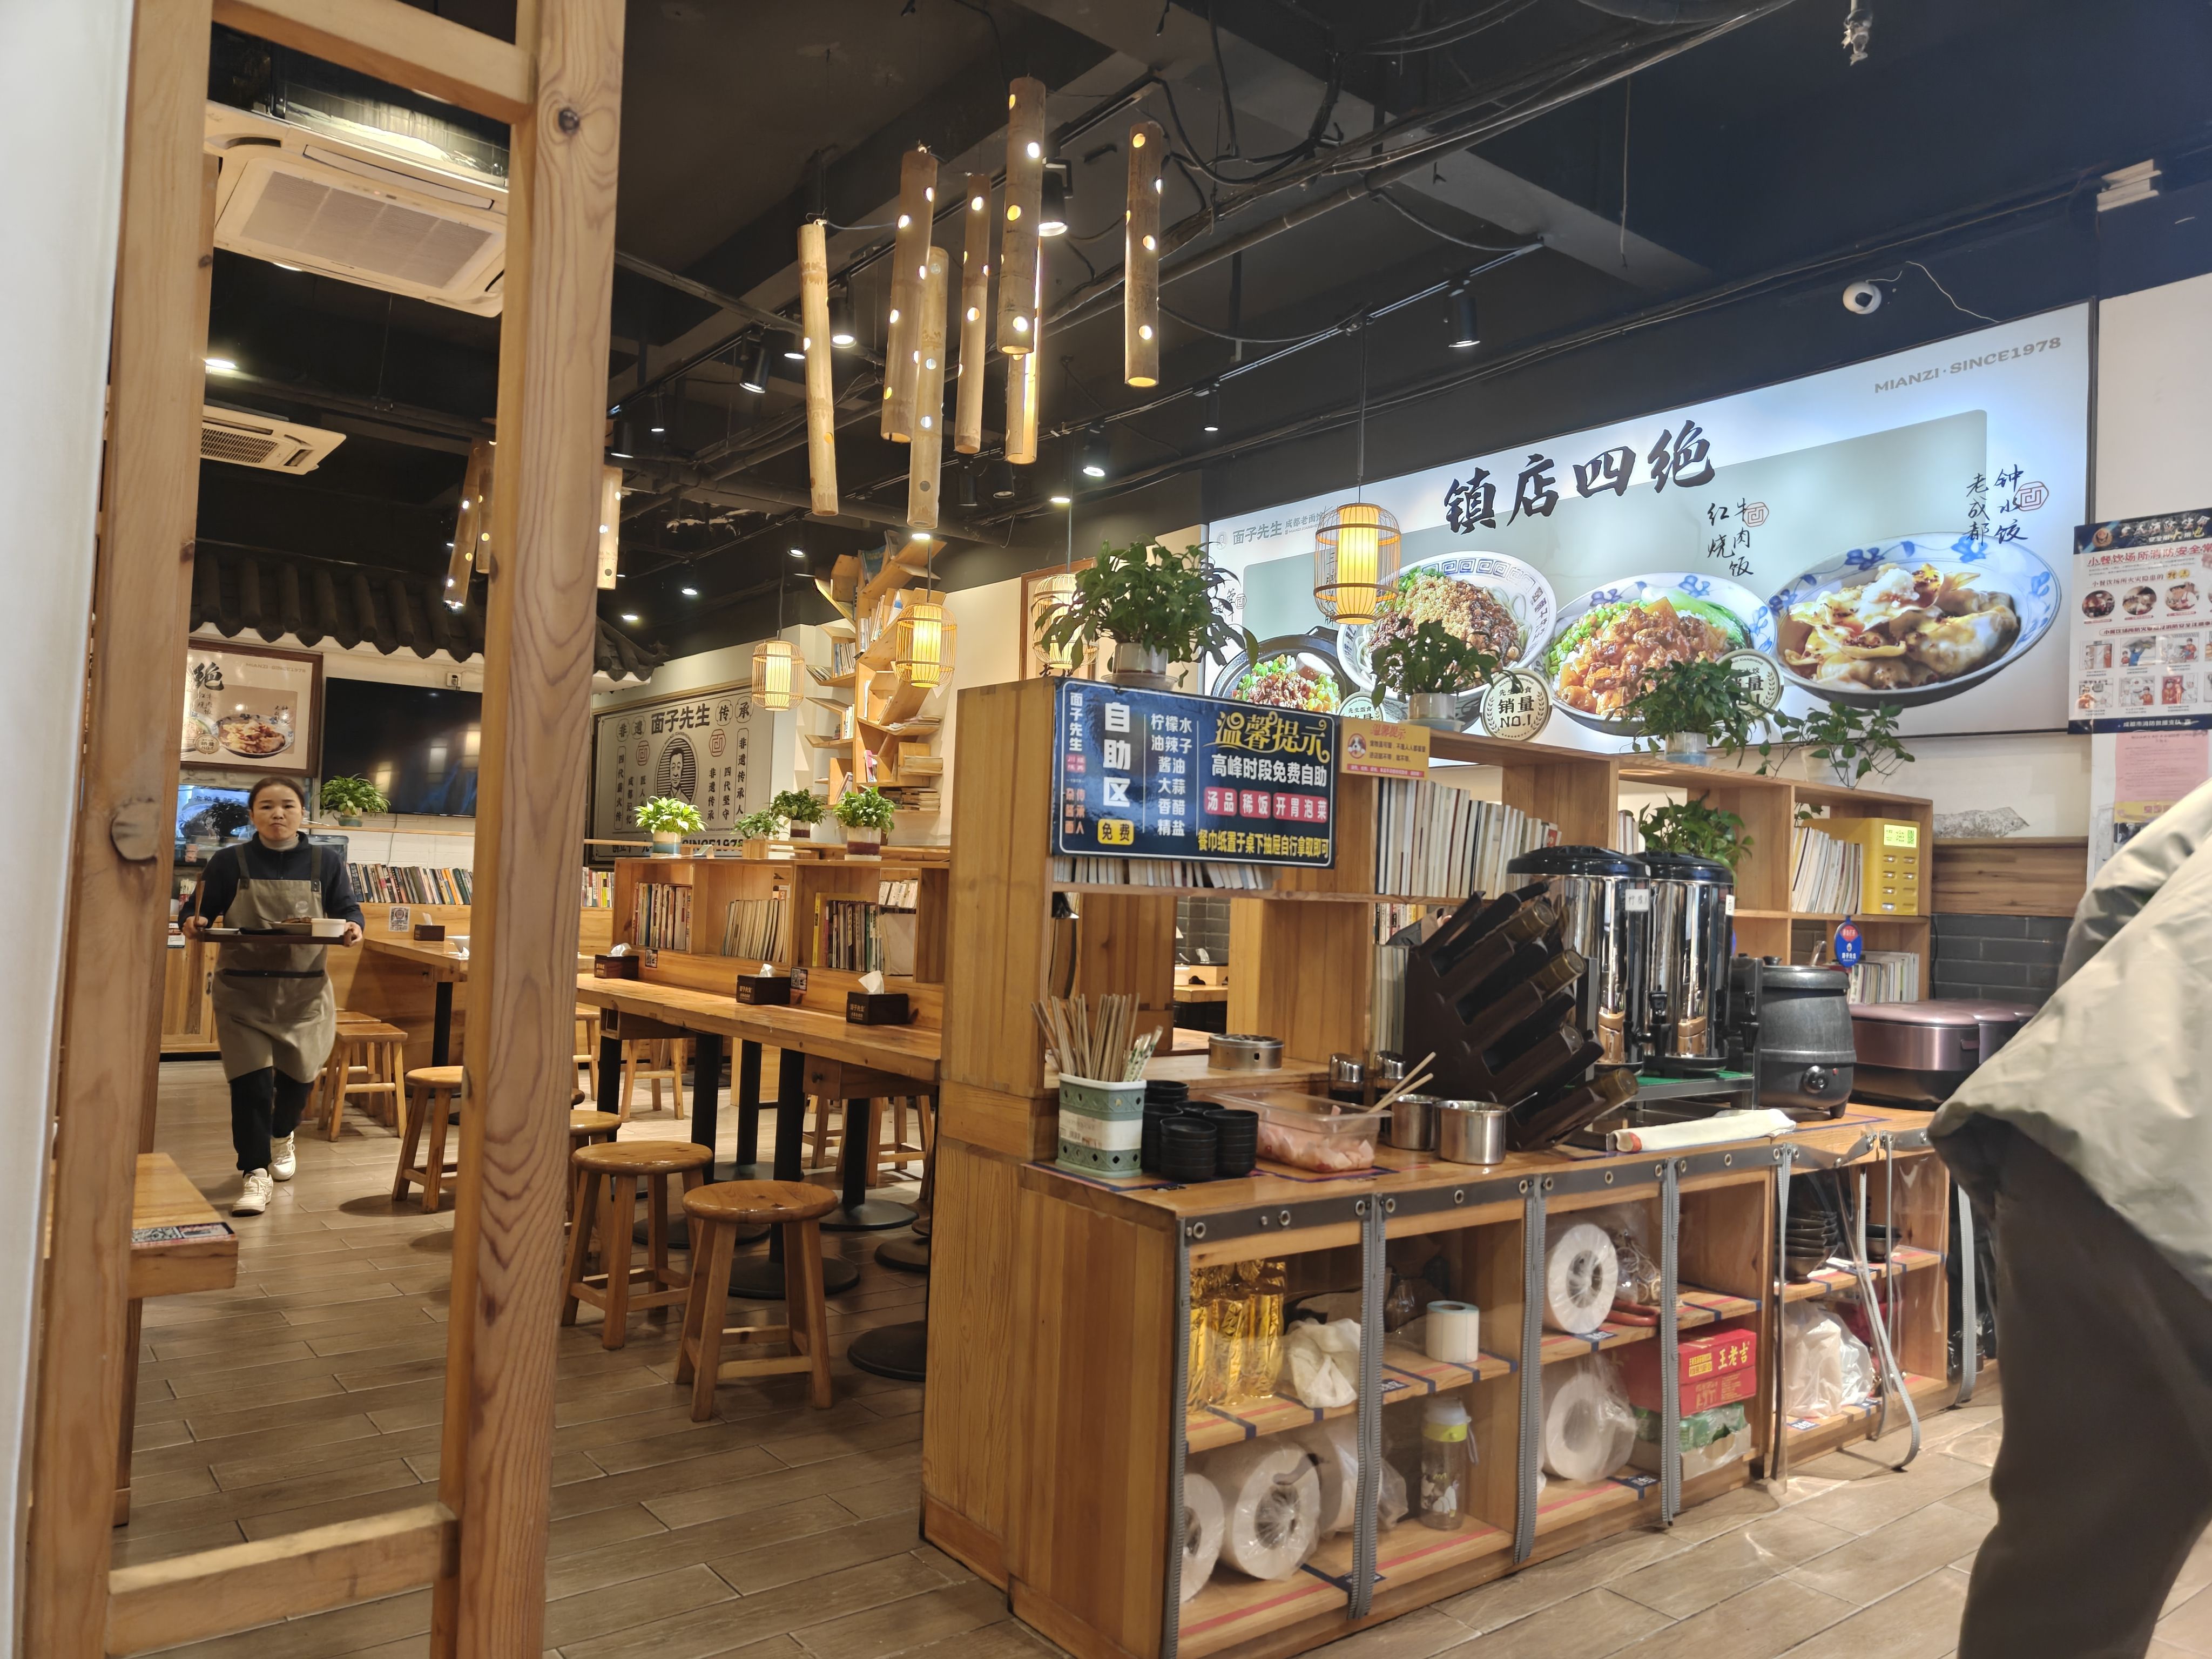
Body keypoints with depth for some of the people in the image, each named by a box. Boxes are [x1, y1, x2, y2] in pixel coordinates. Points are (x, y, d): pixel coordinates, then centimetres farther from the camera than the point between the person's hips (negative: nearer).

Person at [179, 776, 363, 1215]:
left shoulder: (326, 862, 2)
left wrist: (353, 927, -19)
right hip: (242, 989, -1)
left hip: (304, 991, 2)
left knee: (298, 1075, 13)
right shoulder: (229, 862, 0)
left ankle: (281, 1137, 45)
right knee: (251, 1078, -8)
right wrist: (194, 924, -17)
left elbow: (347, 908, 3)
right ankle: (256, 1174, 1)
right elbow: (202, 911, 5)